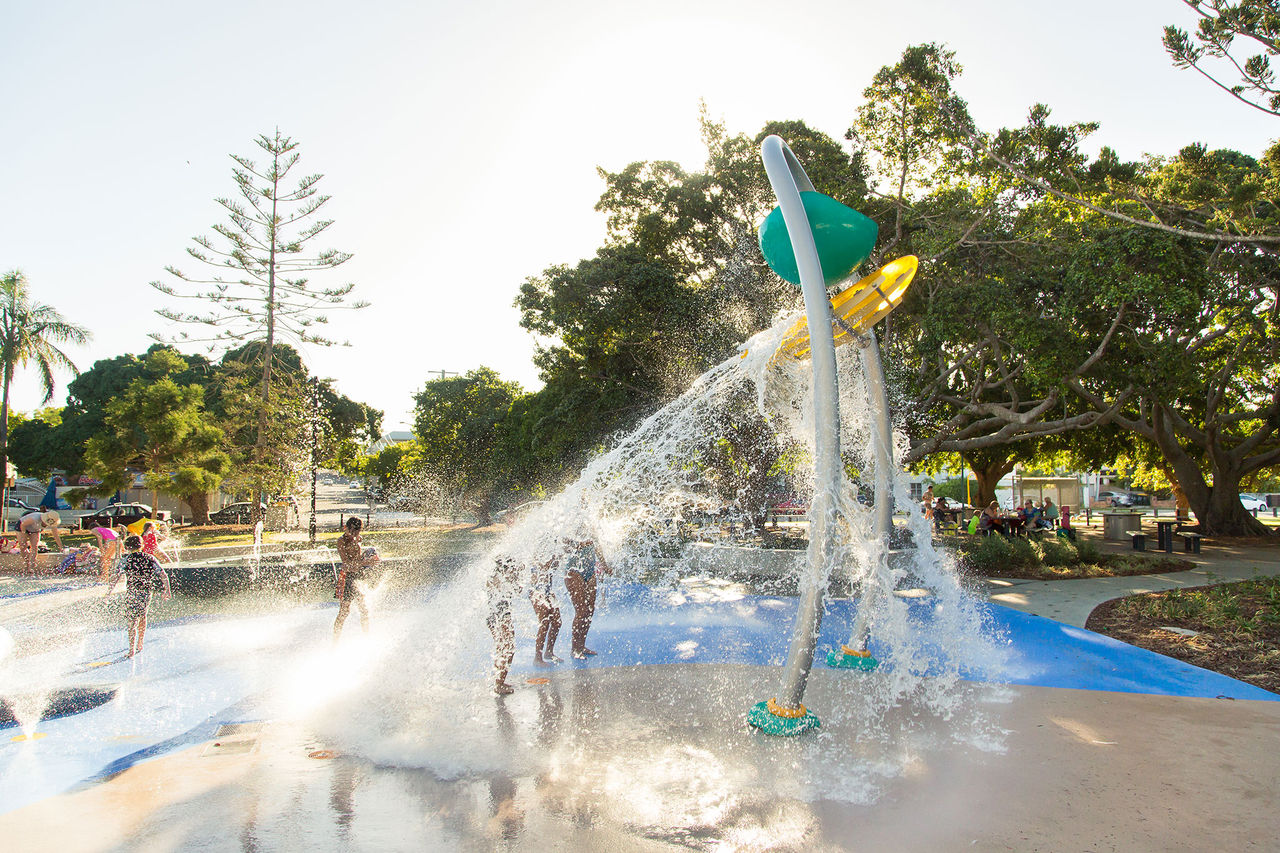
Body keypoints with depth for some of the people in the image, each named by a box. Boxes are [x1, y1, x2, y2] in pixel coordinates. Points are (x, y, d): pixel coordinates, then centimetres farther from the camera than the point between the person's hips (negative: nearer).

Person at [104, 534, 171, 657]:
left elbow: (116, 577, -12)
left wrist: (108, 592, -6)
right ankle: (140, 645, 30)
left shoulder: (127, 559, -3)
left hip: (132, 593, -4)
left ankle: (132, 650, -5)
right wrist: (167, 592, 10)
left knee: (132, 622, 1)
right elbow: (164, 575, 3)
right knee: (142, 616, 24)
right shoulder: (151, 559, 6)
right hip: (147, 593, 4)